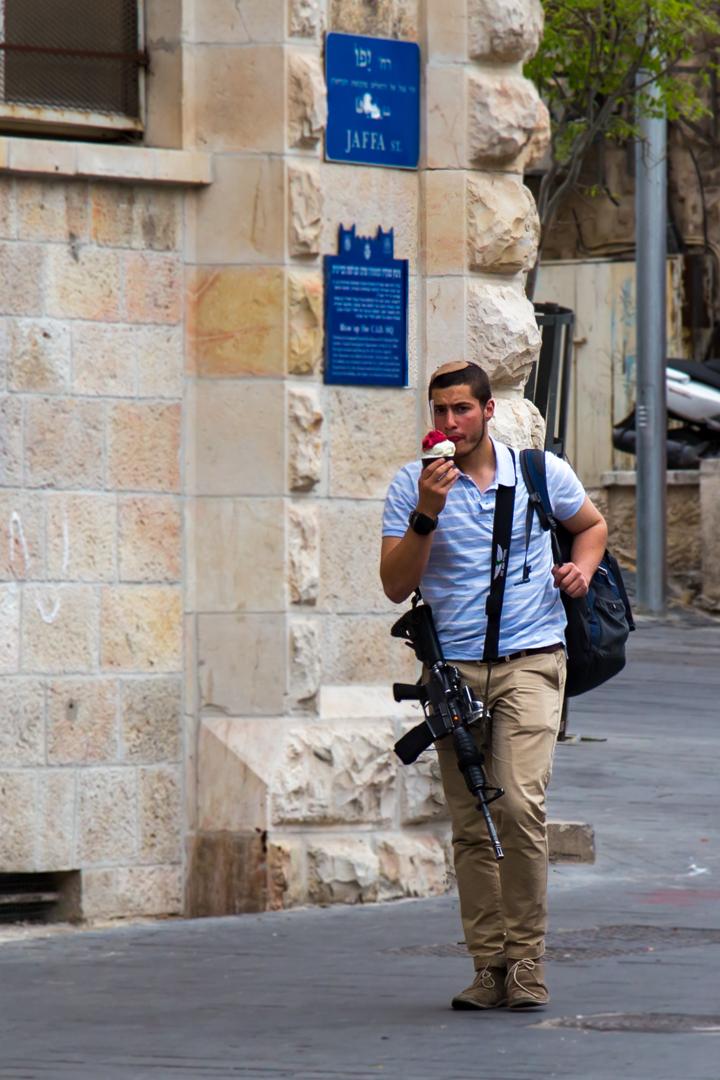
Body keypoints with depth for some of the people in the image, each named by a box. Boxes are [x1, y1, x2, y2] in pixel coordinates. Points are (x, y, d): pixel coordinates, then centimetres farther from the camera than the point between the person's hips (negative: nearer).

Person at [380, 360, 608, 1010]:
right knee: (471, 827, 1)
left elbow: (592, 524, 25)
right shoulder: (413, 486, 4)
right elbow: (396, 585, -2)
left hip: (529, 662, -1)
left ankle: (526, 957, -8)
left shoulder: (540, 471, 7)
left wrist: (582, 567, 4)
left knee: (519, 803, -17)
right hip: (453, 667, 1)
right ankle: (490, 965, 7)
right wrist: (426, 515, -14)